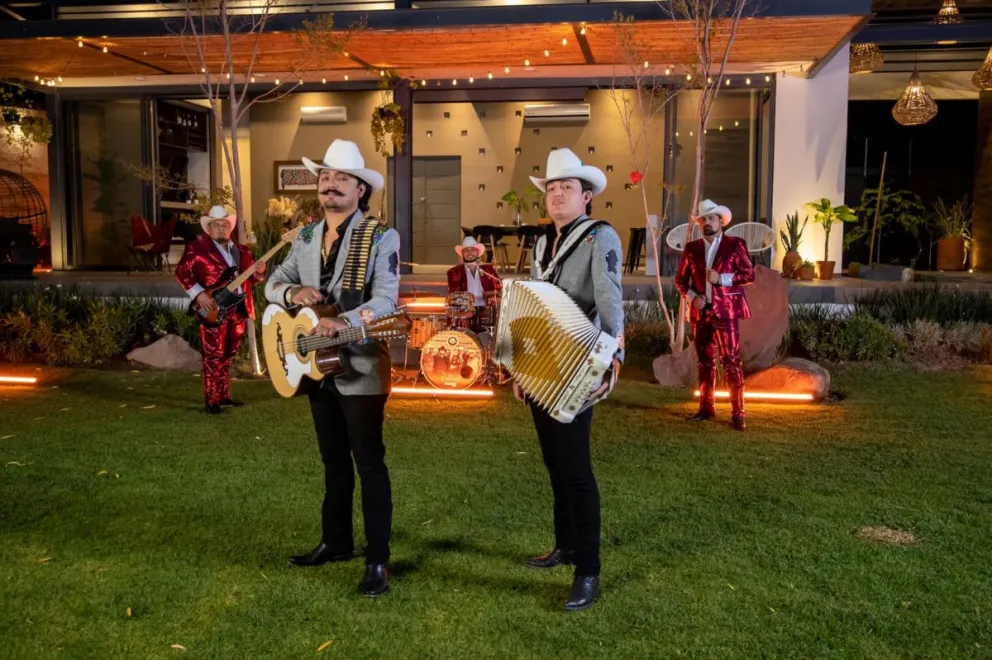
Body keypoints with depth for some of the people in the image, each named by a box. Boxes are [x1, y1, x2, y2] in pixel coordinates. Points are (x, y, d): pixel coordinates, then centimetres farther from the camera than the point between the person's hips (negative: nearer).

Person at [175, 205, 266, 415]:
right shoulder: (197, 248, -2)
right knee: (214, 356, -7)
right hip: (214, 310, -6)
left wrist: (259, 273, -4)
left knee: (228, 355, 14)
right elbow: (181, 272, -6)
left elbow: (250, 278, 18)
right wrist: (199, 294, -15)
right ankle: (211, 401, -2)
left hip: (238, 310, 6)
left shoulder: (242, 251, 16)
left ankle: (224, 396, 23)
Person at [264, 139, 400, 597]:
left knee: (369, 464, -2)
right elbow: (272, 285, 12)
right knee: (334, 461, 17)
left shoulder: (381, 238, -9)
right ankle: (336, 542, 32)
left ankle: (377, 562, 5)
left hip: (360, 367, -6)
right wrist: (294, 292, -11)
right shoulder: (305, 238, 11)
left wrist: (344, 321, -37)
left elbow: (385, 300, -20)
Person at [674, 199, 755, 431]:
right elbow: (680, 278, 13)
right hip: (701, 312, 4)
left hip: (726, 312, -4)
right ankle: (706, 407, 20)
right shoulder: (692, 248, 10)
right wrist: (692, 296, -4)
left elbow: (749, 275, -4)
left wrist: (721, 278, -16)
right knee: (705, 362, 10)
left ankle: (737, 413, -1)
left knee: (731, 362, -5)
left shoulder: (735, 245, 0)